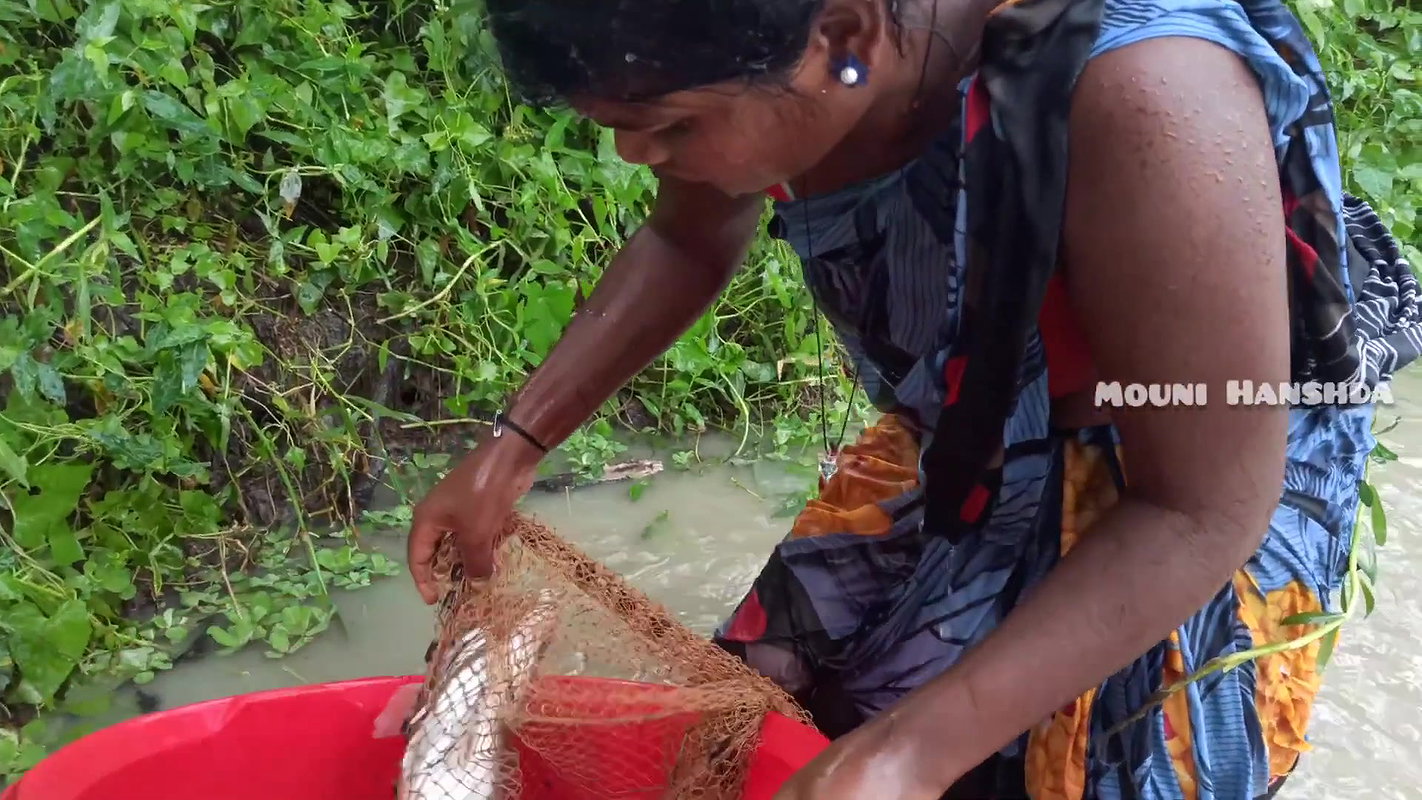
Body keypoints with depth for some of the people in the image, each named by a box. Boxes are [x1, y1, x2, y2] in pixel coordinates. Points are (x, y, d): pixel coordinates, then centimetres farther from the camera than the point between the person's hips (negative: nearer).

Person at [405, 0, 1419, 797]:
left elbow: (1200, 514, -28)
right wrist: (511, 447, -1)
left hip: (1194, 496, -5)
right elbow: (689, 244, 2)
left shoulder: (1140, 103, -39)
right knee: (775, 716, 14)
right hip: (966, 442, 6)